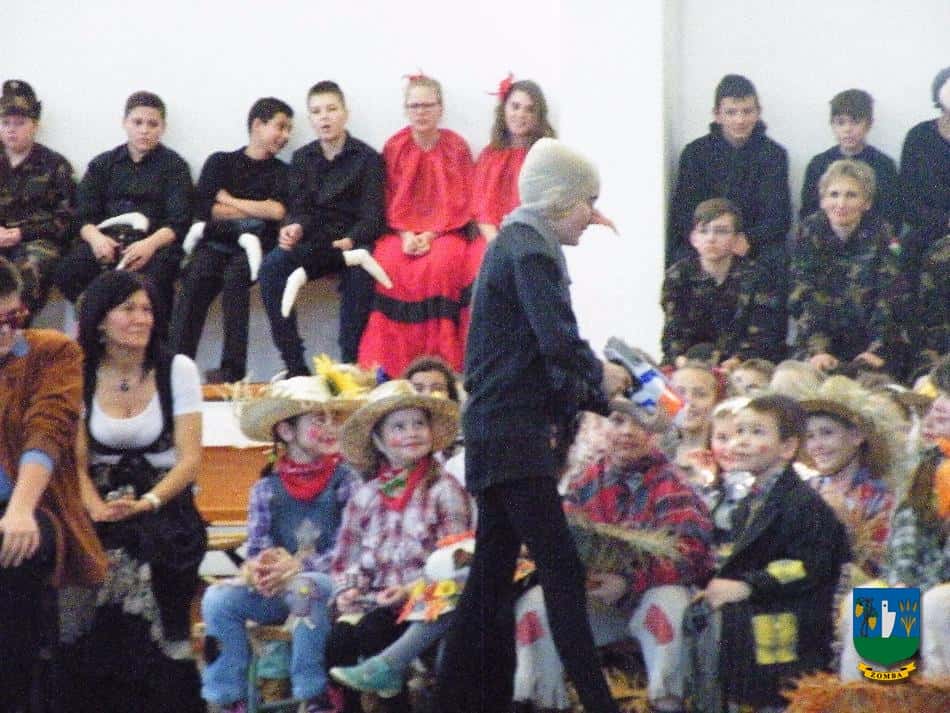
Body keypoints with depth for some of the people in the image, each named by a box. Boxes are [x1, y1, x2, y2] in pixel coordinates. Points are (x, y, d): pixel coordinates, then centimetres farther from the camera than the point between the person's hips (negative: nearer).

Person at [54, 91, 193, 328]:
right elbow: (85, 217, 12)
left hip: (155, 243, -3)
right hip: (107, 241, 3)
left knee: (153, 277, -37)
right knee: (65, 273, -27)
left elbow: (178, 222, 0)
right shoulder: (102, 164, 21)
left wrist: (150, 244, -21)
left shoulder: (174, 165, 11)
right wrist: (95, 237, -13)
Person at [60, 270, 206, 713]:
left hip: (164, 514, -1)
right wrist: (96, 508, -19)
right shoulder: (81, 376, 3)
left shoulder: (177, 370, -1)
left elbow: (190, 459, -5)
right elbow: (77, 462, 1)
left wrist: (147, 503, -22)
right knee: (96, 635, -22)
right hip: (105, 522, 1)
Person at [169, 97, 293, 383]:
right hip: (216, 243, 1)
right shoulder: (220, 162, 17)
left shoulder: (280, 171, 16)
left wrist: (229, 201, 2)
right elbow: (203, 208, 2)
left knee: (235, 274, -33)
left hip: (254, 246, -1)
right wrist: (258, 210, 3)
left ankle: (232, 368, -38)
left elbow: (278, 211, -4)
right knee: (196, 276, -30)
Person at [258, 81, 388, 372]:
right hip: (314, 242, 3)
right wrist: (295, 228, -19)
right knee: (271, 267, -27)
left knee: (359, 275, -38)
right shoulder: (302, 158, 14)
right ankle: (295, 367, -30)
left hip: (352, 241, -3)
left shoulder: (367, 158, 3)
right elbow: (298, 209, 6)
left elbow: (372, 217, -4)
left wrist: (350, 241, -24)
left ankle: (350, 365, -30)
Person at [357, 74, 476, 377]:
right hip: (402, 230, 2)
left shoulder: (456, 147, 2)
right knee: (388, 263, -30)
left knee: (441, 263, -34)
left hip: (445, 232, -1)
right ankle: (387, 365, -28)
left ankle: (440, 361, -29)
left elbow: (460, 203, -1)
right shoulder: (395, 147, 7)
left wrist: (430, 235, -14)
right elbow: (390, 202, 7)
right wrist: (406, 234, -11)